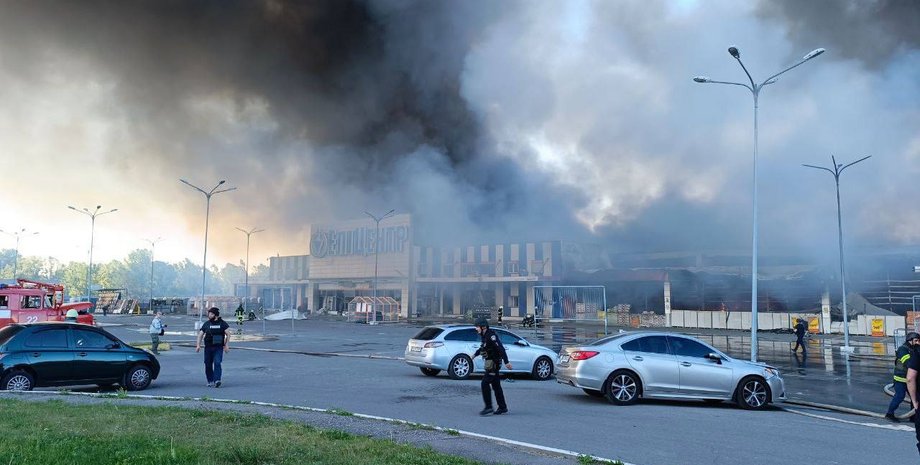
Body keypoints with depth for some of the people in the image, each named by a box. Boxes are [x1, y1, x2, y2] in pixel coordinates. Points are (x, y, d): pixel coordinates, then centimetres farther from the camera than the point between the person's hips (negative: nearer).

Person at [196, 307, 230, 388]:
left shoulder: (222, 323, 4)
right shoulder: (206, 324, 10)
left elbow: (228, 334, 4)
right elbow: (200, 335, 10)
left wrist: (227, 345, -5)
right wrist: (198, 345, -2)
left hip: (218, 348, -3)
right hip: (208, 347, 3)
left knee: (217, 363, -17)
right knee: (208, 365, 5)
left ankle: (217, 380, -23)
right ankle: (210, 381, 18)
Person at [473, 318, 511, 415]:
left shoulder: (491, 336, -19)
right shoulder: (485, 336, 11)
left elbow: (501, 349, -25)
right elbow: (482, 347, 32)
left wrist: (506, 362, -29)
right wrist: (475, 354, 45)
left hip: (494, 364, -10)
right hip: (490, 364, 10)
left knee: (485, 383, -11)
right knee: (496, 385, 12)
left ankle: (488, 407, -8)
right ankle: (502, 407, 17)